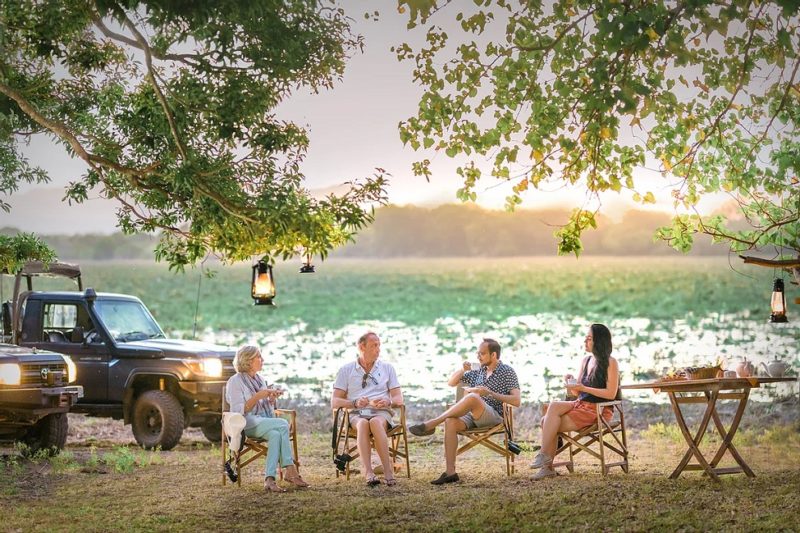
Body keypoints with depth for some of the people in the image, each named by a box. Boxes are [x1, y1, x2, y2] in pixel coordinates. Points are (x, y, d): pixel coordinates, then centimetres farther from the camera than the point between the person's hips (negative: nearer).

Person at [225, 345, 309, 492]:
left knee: (276, 435, -31)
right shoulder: (235, 381, -3)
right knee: (283, 424, -29)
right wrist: (259, 396, -17)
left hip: (264, 422, 6)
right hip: (246, 424, -6)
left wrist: (272, 398, 1)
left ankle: (269, 479, -40)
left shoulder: (260, 379, 18)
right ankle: (291, 471, -31)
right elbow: (240, 411, -13)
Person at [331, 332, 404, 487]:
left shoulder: (387, 368, 19)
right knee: (363, 424, -38)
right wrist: (355, 403, -11)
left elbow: (399, 399, 13)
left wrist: (387, 402, -12)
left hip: (381, 413, 0)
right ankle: (368, 473, -51)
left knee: (375, 422, -38)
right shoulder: (346, 370, 15)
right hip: (357, 414, 0)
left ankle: (388, 470, -44)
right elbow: (335, 401, 8)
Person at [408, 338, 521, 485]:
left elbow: (516, 401, -6)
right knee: (450, 422, -29)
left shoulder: (507, 372, 4)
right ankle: (450, 472, -35)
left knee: (472, 397, -36)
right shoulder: (478, 371, 21)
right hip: (472, 416, 5)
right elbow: (451, 383, 25)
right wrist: (462, 370, 4)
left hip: (494, 416, -5)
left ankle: (431, 424, -34)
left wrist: (490, 393, -13)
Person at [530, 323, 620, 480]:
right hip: (581, 405, 7)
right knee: (554, 406, -21)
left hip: (599, 410, -7)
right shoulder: (586, 361, 15)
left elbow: (611, 394, -16)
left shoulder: (610, 363, -6)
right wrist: (570, 383, -7)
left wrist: (583, 388, -18)